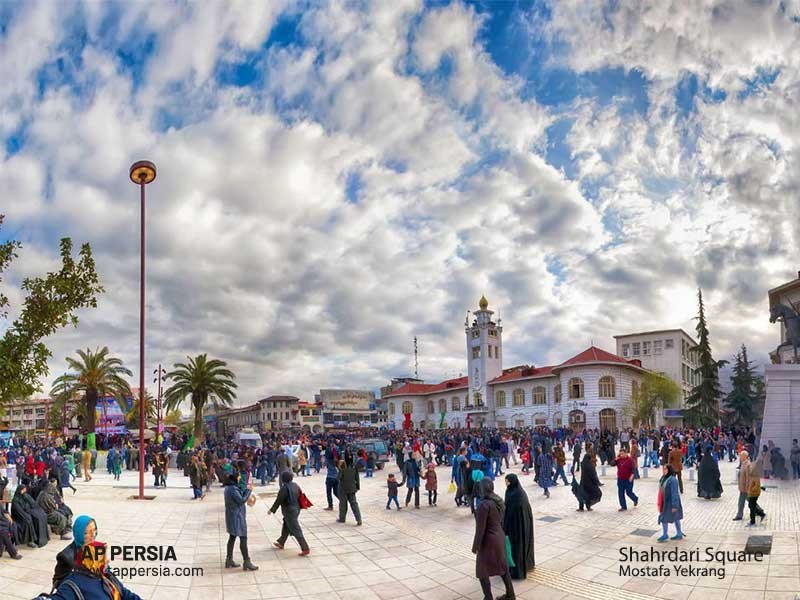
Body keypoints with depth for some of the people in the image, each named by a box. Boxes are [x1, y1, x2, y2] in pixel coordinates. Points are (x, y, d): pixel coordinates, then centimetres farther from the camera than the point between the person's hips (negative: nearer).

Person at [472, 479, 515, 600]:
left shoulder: (484, 505, -24)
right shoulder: (499, 501, 1)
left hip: (488, 541, -8)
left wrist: (476, 546, -13)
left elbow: (480, 528, -21)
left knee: (482, 571, 5)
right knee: (503, 566, 21)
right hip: (500, 537, 8)